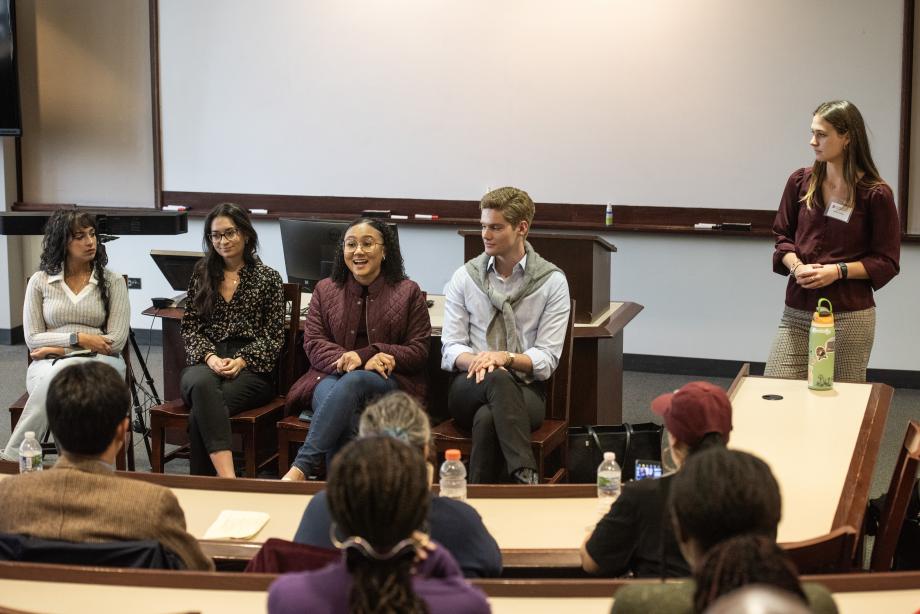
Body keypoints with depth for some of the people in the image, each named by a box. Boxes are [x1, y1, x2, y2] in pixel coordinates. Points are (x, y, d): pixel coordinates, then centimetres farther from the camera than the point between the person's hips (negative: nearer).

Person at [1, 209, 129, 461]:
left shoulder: (112, 282, 6)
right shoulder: (39, 281, 9)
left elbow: (116, 340, -3)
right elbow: (32, 339, 3)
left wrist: (61, 348, -8)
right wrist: (78, 338, -12)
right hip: (48, 366, 1)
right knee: (55, 379, -38)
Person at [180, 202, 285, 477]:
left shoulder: (268, 278, 9)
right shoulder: (202, 274, 18)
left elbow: (273, 336, 4)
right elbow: (190, 326, 12)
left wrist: (241, 361, -12)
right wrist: (210, 357, -8)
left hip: (251, 369, -1)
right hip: (205, 363, 2)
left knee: (200, 414, -33)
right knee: (202, 384, -39)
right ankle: (228, 478, -51)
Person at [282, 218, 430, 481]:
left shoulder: (408, 292, 10)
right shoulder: (325, 290, 17)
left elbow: (419, 351, 3)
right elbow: (313, 343, 8)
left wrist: (363, 356, -12)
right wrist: (347, 359, -16)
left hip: (389, 381, -2)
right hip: (332, 377, 2)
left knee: (353, 382, -37)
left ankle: (301, 467, -45)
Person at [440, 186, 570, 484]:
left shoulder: (552, 281, 4)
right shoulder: (465, 276, 10)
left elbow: (547, 358, -1)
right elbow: (450, 347, 5)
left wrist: (506, 357, -20)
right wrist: (475, 360, -18)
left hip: (525, 389, -1)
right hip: (470, 387, 1)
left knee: (487, 419, -38)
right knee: (497, 379, -38)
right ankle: (526, 478, -47)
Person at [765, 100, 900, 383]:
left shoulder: (875, 194, -7)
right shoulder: (800, 182, 4)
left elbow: (887, 262, -2)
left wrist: (838, 270, -15)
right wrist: (796, 266, -8)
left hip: (849, 317, -3)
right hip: (797, 311, 3)